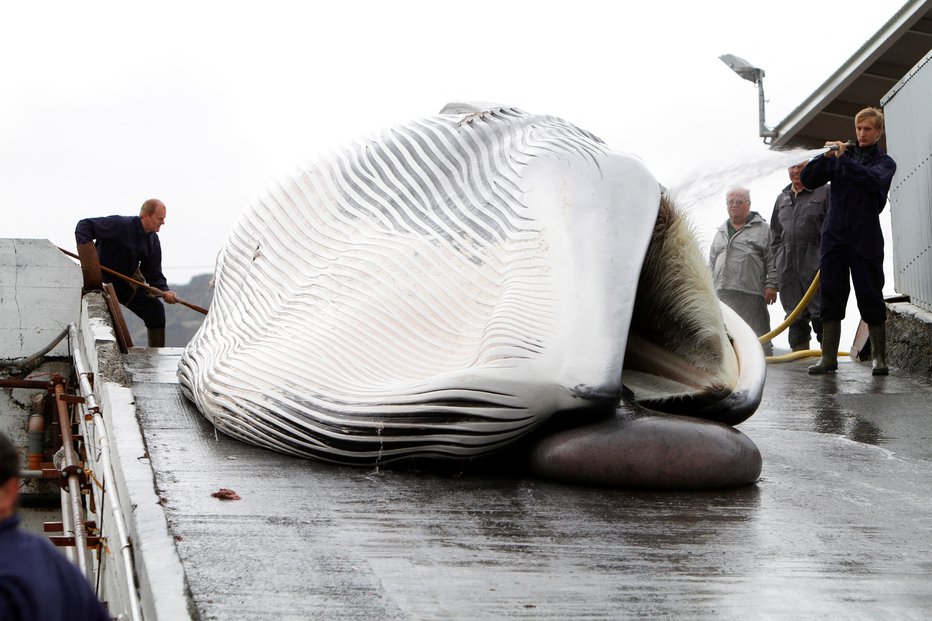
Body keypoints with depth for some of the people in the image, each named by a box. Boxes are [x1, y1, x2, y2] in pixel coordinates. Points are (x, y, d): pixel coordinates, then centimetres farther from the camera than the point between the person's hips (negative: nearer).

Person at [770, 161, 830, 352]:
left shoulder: (824, 192, 3)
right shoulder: (782, 199, 20)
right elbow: (776, 234, 23)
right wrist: (777, 261, 14)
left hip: (814, 261, -5)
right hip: (787, 263, 5)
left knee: (819, 311, -8)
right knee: (795, 314, 5)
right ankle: (799, 350, 10)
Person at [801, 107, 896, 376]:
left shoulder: (884, 162, 8)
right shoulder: (841, 156, 15)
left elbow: (873, 180, -15)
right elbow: (808, 179, 7)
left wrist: (843, 159, -18)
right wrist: (825, 157, -9)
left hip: (865, 239, -3)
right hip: (834, 237, 3)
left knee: (870, 297, -3)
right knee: (831, 296, 1)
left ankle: (879, 358, 3)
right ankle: (828, 357, 3)